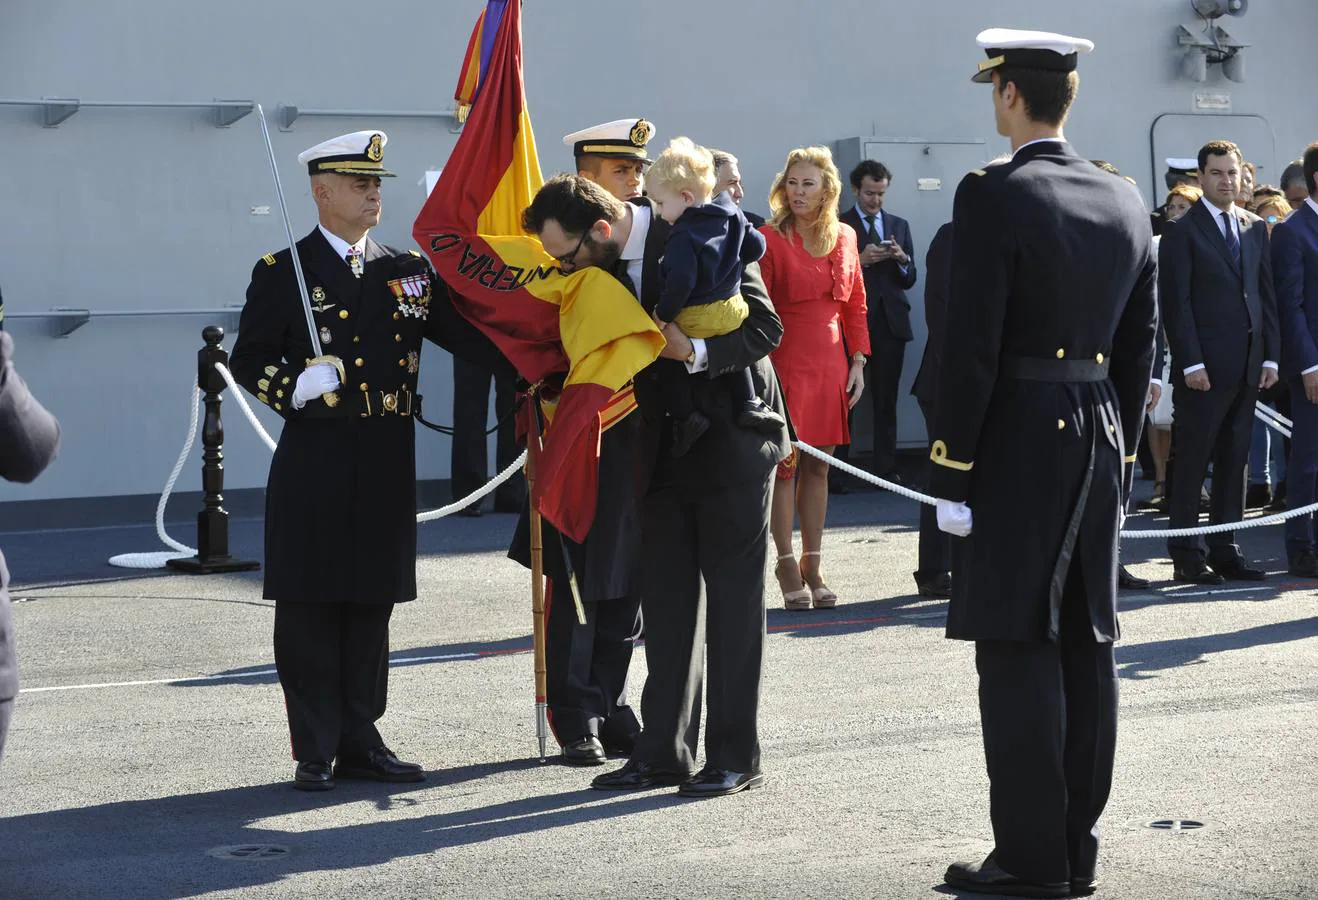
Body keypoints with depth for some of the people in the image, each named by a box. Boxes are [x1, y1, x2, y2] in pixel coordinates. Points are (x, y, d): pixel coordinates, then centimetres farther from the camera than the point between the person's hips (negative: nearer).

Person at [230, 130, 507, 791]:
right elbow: (248, 361, 1)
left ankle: (360, 742, 18)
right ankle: (316, 753, 7)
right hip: (315, 464, -4)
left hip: (388, 464, 4)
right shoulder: (282, 273, 0)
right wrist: (297, 386, -18)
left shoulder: (408, 271, 12)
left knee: (371, 606, 9)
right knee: (310, 608, -1)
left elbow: (468, 334, 10)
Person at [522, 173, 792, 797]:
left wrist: (696, 350, -32)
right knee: (666, 603, 8)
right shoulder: (600, 266, 1)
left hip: (731, 441, -6)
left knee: (733, 601, 0)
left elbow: (766, 327, -18)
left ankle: (735, 756, 6)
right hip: (666, 448, 6)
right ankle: (664, 751, 14)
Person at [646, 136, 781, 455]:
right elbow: (756, 246, 8)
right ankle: (750, 402, 23)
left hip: (692, 319, -7)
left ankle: (685, 415, 5)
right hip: (731, 309, 7)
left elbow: (680, 281, -30)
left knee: (667, 359, 10)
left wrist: (663, 315, -19)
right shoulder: (731, 215, 1)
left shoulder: (683, 236, -21)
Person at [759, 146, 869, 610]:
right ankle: (787, 564, 6)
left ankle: (811, 567, 13)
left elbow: (855, 305, 14)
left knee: (818, 467, 7)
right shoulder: (769, 238, -4)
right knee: (785, 464, -2)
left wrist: (857, 361, 7)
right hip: (785, 363, -4)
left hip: (830, 365, 5)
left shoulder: (845, 238, 10)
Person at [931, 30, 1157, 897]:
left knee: (1018, 649, -3)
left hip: (1016, 447, -7)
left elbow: (972, 348, -15)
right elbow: (1139, 347, 12)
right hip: (1100, 442, 7)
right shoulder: (1127, 203, 9)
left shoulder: (993, 197, -12)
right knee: (1086, 647, 9)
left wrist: (951, 473, -10)